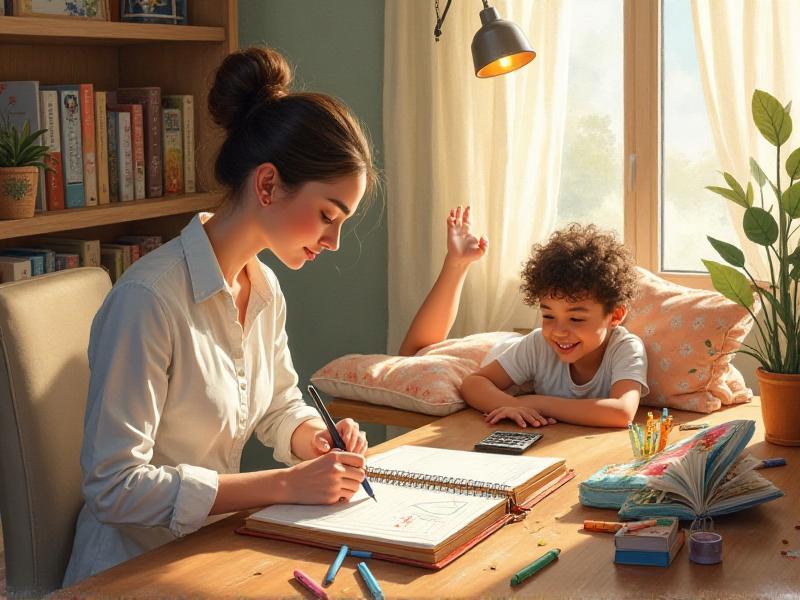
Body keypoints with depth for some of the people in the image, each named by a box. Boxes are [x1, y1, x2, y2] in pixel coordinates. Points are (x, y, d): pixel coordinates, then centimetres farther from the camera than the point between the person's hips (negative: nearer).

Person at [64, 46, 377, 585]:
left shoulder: (265, 289, 4)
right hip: (135, 568, -7)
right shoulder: (148, 299, -23)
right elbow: (116, 484, -23)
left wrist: (319, 440, -4)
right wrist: (287, 485, -22)